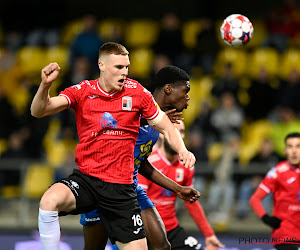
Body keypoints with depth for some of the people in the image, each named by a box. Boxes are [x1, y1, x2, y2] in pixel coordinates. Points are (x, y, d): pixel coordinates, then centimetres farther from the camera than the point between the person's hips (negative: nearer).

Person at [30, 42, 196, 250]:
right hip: (85, 178, -1)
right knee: (49, 201, -31)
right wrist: (45, 85, -30)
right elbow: (39, 111, -10)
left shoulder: (137, 92, 1)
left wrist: (182, 150, -9)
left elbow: (165, 126, 10)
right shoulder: (82, 91, -2)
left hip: (121, 187, 1)